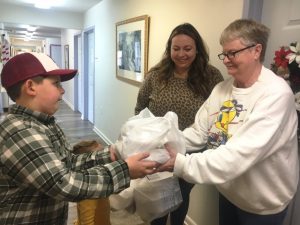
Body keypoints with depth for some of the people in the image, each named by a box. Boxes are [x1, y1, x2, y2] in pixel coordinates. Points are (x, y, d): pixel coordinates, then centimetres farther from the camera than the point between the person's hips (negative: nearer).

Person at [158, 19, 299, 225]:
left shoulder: (276, 94, -26)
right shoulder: (222, 88, -2)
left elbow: (241, 154, -35)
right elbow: (198, 132, -6)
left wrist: (181, 164, -39)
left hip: (263, 203, -5)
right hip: (228, 191, 5)